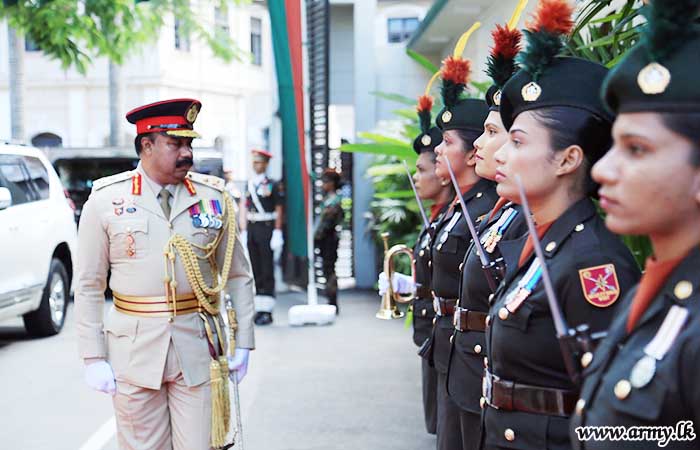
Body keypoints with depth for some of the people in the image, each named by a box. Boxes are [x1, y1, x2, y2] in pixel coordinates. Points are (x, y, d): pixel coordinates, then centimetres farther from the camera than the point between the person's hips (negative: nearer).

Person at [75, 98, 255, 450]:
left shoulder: (213, 197, 5)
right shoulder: (106, 200, 0)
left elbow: (239, 276, 10)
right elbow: (88, 286, 1)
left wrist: (243, 342, 4)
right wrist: (93, 358, -3)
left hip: (199, 346, 1)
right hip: (134, 350, -1)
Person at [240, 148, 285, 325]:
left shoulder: (273, 185, -3)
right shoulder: (249, 185, 13)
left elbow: (278, 211, -5)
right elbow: (244, 211, 14)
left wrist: (277, 233, -10)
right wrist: (243, 233, 9)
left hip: (266, 229, -5)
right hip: (251, 230, 6)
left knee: (267, 271, -3)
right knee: (255, 271, 8)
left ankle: (267, 311, -2)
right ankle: (258, 309, 13)